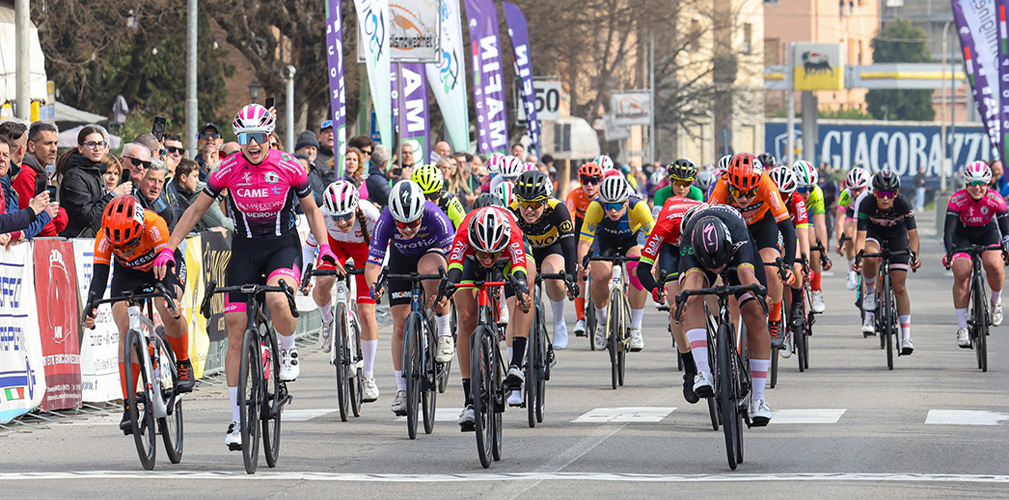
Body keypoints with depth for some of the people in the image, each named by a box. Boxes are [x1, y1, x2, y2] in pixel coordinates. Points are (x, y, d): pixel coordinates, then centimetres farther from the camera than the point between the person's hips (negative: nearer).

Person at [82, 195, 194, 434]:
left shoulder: (154, 226, -37)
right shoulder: (104, 236, -28)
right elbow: (99, 275, -30)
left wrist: (172, 296, -58)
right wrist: (90, 308, -47)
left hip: (162, 267, -2)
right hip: (128, 274, 2)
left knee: (169, 312, -33)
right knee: (126, 330, -18)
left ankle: (184, 364, -3)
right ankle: (129, 406, -16)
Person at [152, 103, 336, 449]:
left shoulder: (288, 167, -10)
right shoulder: (228, 170, -8)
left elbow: (311, 209, 5)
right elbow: (195, 211, 2)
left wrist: (324, 247, -8)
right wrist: (168, 249, -5)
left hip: (283, 244, -2)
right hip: (245, 248, 2)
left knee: (277, 299, -35)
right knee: (235, 332, -5)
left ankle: (288, 351, -1)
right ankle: (237, 420, 3)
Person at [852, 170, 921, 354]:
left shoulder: (903, 204, -31)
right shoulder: (866, 203, -31)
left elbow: (912, 233, -31)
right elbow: (861, 234, -33)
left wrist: (914, 254, -48)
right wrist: (858, 256, -49)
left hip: (897, 236, 0)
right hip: (874, 233, 0)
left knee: (899, 287, -6)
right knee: (870, 256, -37)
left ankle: (906, 337, -4)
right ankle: (870, 292, -8)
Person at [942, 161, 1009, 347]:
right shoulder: (957, 199, -26)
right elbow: (949, 228, -31)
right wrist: (949, 252, -45)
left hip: (987, 233, 0)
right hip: (963, 235, 0)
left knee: (994, 265, -29)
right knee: (961, 274, -20)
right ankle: (961, 326, -12)